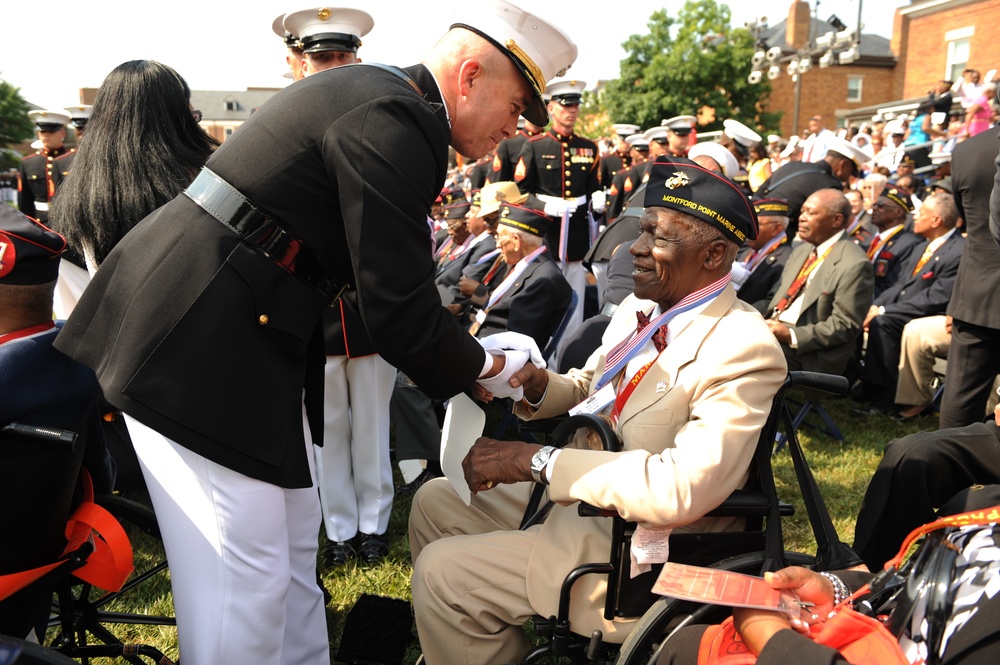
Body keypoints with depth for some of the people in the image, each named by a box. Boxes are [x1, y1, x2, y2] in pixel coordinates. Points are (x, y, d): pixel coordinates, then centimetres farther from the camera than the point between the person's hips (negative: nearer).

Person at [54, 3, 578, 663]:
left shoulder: (376, 96, 14)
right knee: (245, 572, -2)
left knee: (293, 540, 18)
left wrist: (463, 344, 17)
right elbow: (397, 306, -18)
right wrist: (484, 366, -1)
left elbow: (381, 274, 20)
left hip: (247, 340, 11)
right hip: (201, 350, -11)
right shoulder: (396, 121, -18)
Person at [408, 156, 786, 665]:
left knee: (441, 571, -13)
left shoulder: (743, 349, -24)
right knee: (435, 500, 14)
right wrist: (538, 387, -8)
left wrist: (536, 460, -30)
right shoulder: (639, 307, 3)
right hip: (575, 494, 9)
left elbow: (683, 489, -33)